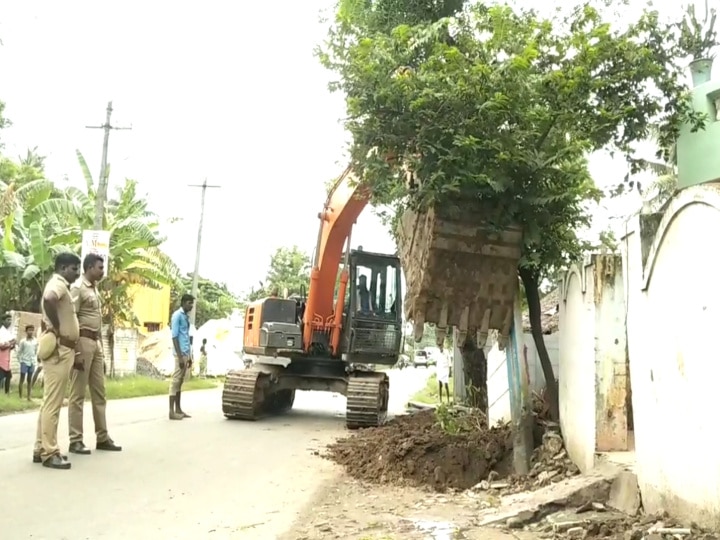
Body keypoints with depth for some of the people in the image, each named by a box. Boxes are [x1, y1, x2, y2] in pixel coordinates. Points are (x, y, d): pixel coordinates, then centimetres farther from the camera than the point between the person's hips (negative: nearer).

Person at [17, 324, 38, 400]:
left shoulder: (35, 341, 4)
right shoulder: (23, 341, -8)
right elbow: (19, 352, -4)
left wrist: (35, 359, 7)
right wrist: (20, 361, -6)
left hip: (32, 363, 4)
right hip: (24, 362, -4)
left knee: (30, 380, 9)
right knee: (22, 380, 1)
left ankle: (29, 396, 14)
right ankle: (20, 397, 4)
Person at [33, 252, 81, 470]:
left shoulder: (60, 286, 20)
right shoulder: (58, 284, -11)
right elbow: (49, 300, -34)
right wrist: (57, 329, -23)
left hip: (61, 349, 11)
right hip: (58, 349, -11)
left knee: (50, 402, 12)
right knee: (52, 403, -9)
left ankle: (41, 449, 18)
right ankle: (49, 453, -7)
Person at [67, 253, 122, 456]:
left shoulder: (95, 290, 18)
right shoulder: (77, 288, -8)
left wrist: (101, 351, 18)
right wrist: (77, 352, -21)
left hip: (96, 343, 9)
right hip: (83, 342, -9)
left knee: (99, 392, 10)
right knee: (78, 394, -4)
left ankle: (102, 438, 16)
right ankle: (75, 440, 2)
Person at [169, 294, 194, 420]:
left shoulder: (186, 317, 17)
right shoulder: (177, 315, -10)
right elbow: (174, 337, -15)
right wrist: (180, 356, -20)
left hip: (185, 354, 9)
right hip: (180, 354, -9)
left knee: (180, 382, 11)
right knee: (176, 381, -7)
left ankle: (178, 410, 15)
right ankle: (172, 411, -5)